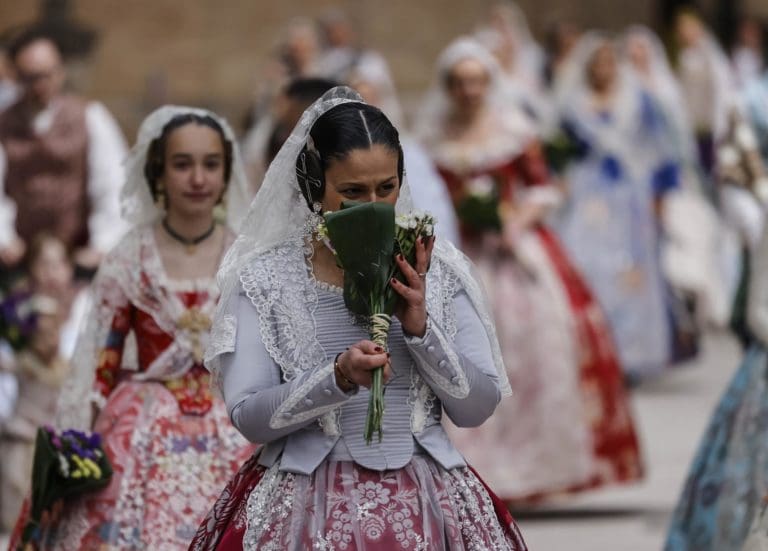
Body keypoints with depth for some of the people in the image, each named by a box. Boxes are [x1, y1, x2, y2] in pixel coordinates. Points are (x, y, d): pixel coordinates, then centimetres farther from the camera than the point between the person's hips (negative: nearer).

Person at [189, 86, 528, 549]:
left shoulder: (438, 269, 2)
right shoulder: (265, 279, -3)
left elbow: (479, 407, 0)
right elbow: (248, 416, -9)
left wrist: (420, 328, -13)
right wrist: (338, 378, -23)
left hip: (425, 501, 2)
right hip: (308, 505, -2)